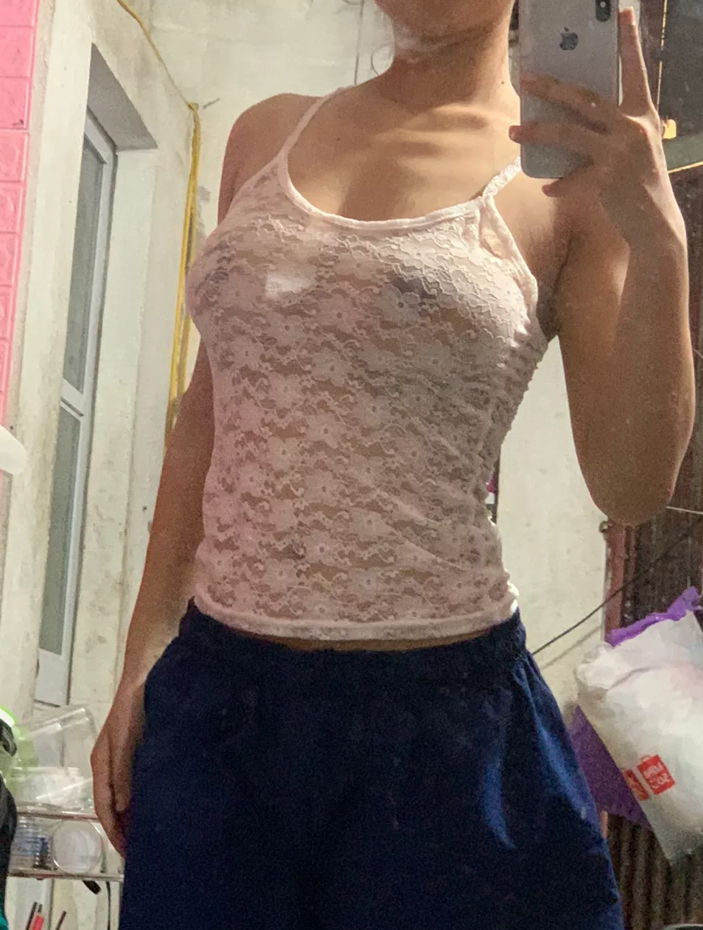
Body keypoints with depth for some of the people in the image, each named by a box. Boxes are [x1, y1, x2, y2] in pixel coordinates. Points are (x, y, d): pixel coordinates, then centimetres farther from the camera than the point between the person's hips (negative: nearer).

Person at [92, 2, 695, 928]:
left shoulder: (574, 168, -2)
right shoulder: (267, 135, 9)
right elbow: (210, 412, 13)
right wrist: (145, 657, 13)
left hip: (435, 706, -3)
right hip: (210, 691, 3)